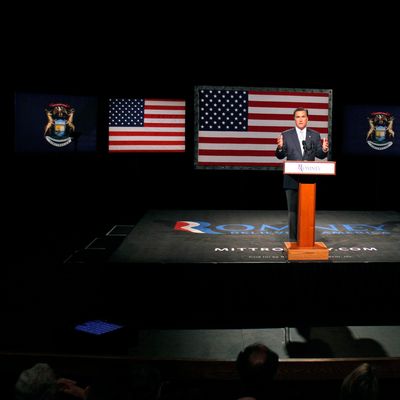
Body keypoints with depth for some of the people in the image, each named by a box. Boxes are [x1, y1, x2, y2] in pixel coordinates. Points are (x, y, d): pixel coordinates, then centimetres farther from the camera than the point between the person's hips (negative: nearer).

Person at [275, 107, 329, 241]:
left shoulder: (315, 135, 7)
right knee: (293, 210, 4)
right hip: (292, 180, -1)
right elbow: (280, 156, 0)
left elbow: (319, 155, 5)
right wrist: (280, 147, -21)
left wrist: (324, 150, -16)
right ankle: (293, 239, 11)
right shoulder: (286, 135, 2)